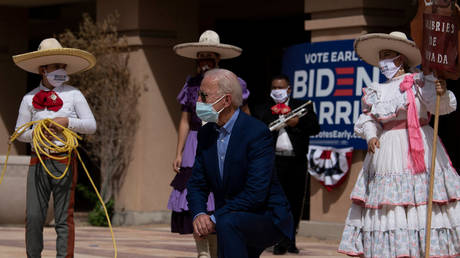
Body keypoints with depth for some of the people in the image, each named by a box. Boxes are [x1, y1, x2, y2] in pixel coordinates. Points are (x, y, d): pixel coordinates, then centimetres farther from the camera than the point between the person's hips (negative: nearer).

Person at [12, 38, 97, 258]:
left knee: (64, 218, -1)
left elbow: (91, 125, 3)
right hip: (38, 160, 1)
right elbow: (19, 132, 11)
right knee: (33, 216, -4)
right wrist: (35, 133, -9)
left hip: (64, 160, -1)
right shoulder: (30, 98, 9)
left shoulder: (73, 95, 7)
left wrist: (68, 121, -12)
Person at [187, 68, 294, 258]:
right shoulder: (206, 134, 4)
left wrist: (215, 218, -27)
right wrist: (199, 214, -18)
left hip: (268, 220, -8)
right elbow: (197, 184, 4)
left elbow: (255, 193, -26)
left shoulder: (257, 132, -20)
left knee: (227, 223, -36)